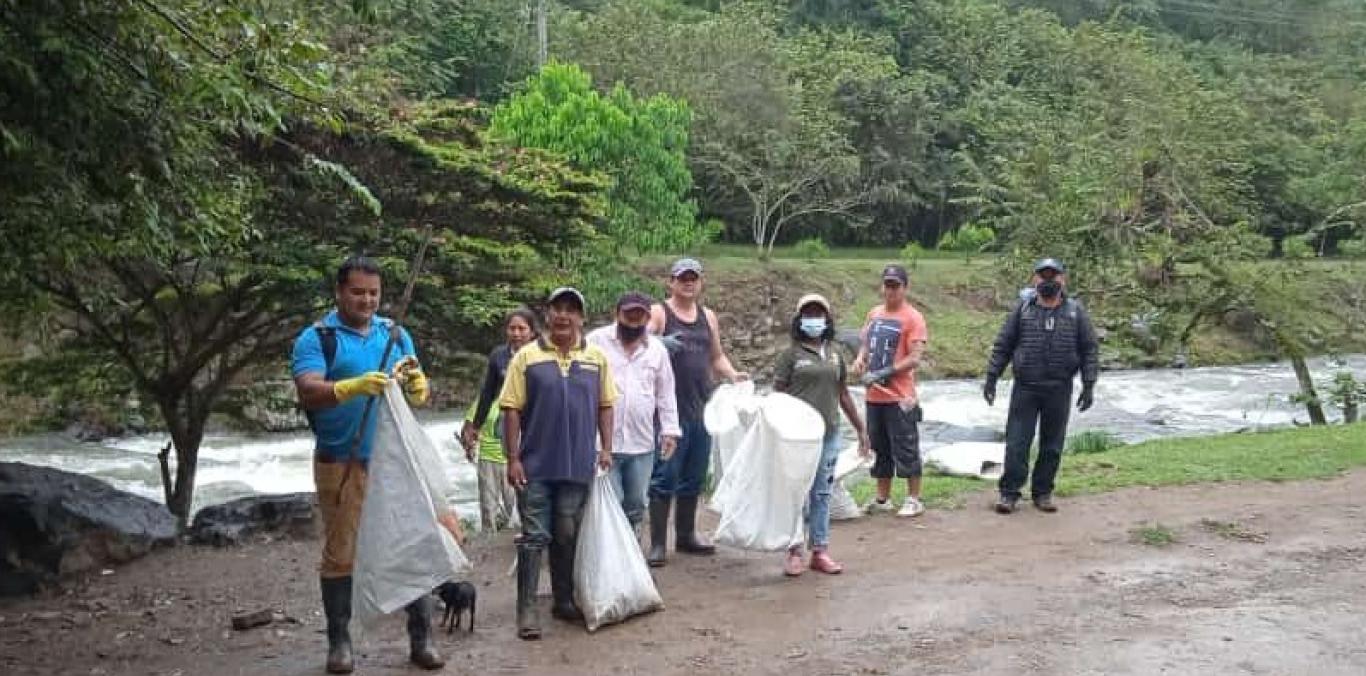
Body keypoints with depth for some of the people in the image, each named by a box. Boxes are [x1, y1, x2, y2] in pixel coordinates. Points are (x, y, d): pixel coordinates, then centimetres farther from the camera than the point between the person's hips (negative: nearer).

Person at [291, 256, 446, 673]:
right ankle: (339, 641, 17)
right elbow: (308, 392, -17)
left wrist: (416, 384, -16)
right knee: (340, 553, 5)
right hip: (342, 463, -3)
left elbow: (419, 395, 8)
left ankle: (421, 638, 14)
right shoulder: (316, 338, -2)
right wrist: (354, 386, -35)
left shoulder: (396, 334, 11)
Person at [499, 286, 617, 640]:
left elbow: (605, 406, 11)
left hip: (578, 466, 2)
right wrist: (512, 459, -8)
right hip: (536, 465, -2)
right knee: (534, 537, 0)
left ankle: (564, 600, 25)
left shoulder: (596, 358, 6)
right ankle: (527, 609, 6)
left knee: (567, 536, 11)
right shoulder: (527, 357, -2)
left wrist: (606, 448, 3)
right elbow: (512, 410, -4)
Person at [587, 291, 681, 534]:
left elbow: (666, 394, 14)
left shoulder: (657, 349, 10)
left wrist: (670, 431, 7)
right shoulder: (597, 341, -2)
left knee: (635, 505, 12)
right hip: (603, 442, -4)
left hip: (642, 444, 4)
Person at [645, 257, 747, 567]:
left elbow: (717, 356, 23)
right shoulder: (658, 313, -2)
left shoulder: (708, 316, 16)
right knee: (665, 477, -6)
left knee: (694, 477, 14)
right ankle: (658, 543, 1)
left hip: (702, 409, 6)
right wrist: (660, 343, -32)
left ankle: (686, 535, 27)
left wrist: (732, 374, 5)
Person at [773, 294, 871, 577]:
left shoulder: (834, 355, 13)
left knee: (822, 494, 9)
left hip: (829, 434, 4)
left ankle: (820, 551, 15)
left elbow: (843, 394, 19)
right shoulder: (791, 355, -1)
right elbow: (777, 395, -3)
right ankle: (794, 552, 8)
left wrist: (861, 429, 19)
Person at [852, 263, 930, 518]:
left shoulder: (912, 318, -9)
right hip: (874, 396, 7)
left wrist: (881, 373, -20)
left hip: (900, 398, -7)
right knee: (879, 449, 14)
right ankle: (882, 499, 24)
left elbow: (914, 359, -14)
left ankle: (914, 500, 11)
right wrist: (860, 359, -1)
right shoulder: (874, 314, 11)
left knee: (906, 449, 0)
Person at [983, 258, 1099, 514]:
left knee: (1052, 445, 8)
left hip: (1059, 390, 1)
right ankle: (1009, 493, 6)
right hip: (1025, 388, -1)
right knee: (1016, 443, -2)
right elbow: (1002, 345, 5)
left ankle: (1042, 493, 20)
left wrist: (1089, 385, -1)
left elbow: (1090, 349, 6)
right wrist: (991, 377, 0)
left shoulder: (1076, 312, 5)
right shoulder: (1022, 309, 4)